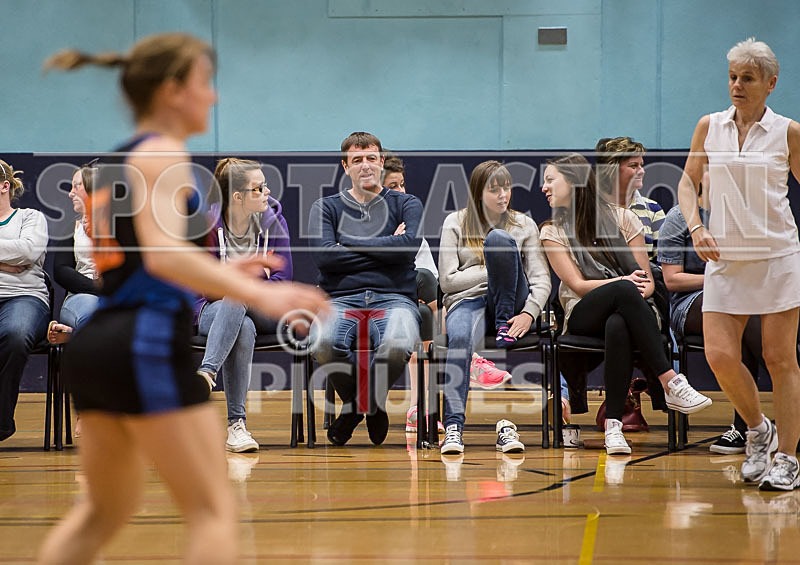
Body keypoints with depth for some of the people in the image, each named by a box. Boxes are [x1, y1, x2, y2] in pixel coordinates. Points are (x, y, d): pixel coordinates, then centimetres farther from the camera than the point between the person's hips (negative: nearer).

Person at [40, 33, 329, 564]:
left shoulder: (118, 162, 20)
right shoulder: (163, 154, -7)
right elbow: (162, 252, -24)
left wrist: (220, 276, 27)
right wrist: (259, 296, -31)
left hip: (97, 342, 9)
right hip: (146, 344, -9)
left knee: (103, 510, 22)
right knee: (214, 509, -4)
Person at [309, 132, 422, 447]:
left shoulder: (407, 205, 15)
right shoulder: (326, 207, 15)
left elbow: (408, 246, -6)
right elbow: (323, 255, -3)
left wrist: (350, 243, -2)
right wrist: (385, 248, -1)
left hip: (394, 299, 0)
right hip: (341, 299, 1)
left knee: (397, 344, -37)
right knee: (323, 343, -36)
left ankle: (374, 399, 0)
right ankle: (353, 402, 0)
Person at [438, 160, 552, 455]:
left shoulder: (524, 225, 14)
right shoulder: (455, 223, 10)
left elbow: (541, 278, 4)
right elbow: (448, 280, 2)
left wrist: (529, 313, -15)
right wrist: (494, 271, -2)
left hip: (508, 306, 1)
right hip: (468, 301, -1)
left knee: (498, 239, -25)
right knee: (460, 338, -40)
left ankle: (504, 329, -22)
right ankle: (453, 426, -47)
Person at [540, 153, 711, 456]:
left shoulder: (622, 218, 11)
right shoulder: (552, 232, 11)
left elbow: (648, 280, 7)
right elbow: (577, 285, -2)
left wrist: (638, 294, -17)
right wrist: (623, 282, -18)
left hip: (624, 311, 1)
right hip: (584, 315, 0)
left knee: (618, 326, -41)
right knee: (624, 291, -36)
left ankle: (613, 423, -44)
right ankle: (672, 384, -42)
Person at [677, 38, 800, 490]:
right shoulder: (710, 126, 6)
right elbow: (688, 182, 14)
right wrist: (696, 227, -4)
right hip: (724, 259, 2)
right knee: (720, 356, -8)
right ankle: (758, 429, 18)